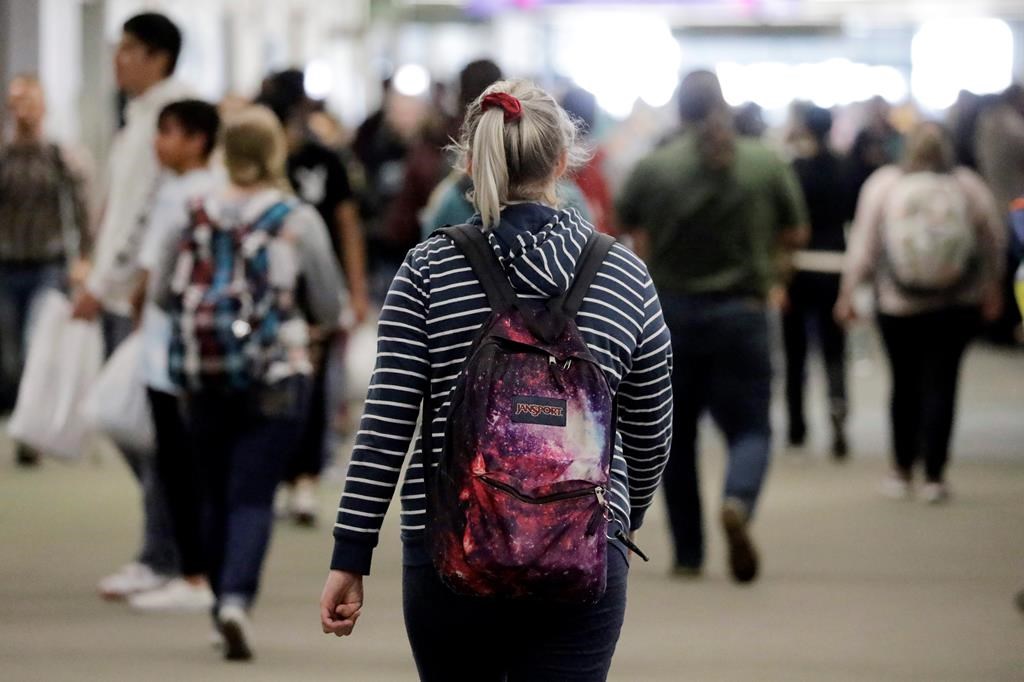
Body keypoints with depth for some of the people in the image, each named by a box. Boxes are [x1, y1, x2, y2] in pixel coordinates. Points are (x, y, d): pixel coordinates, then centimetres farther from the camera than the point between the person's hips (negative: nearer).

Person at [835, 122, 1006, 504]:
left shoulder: (883, 185, -4)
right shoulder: (970, 186, -4)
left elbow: (863, 243, -4)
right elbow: (995, 242, 3)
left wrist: (848, 293, 4)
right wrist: (992, 290, 17)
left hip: (898, 304, 1)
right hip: (958, 304, 0)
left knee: (904, 384, 13)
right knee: (941, 384, 1)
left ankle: (902, 472, 20)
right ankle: (934, 475, -2)